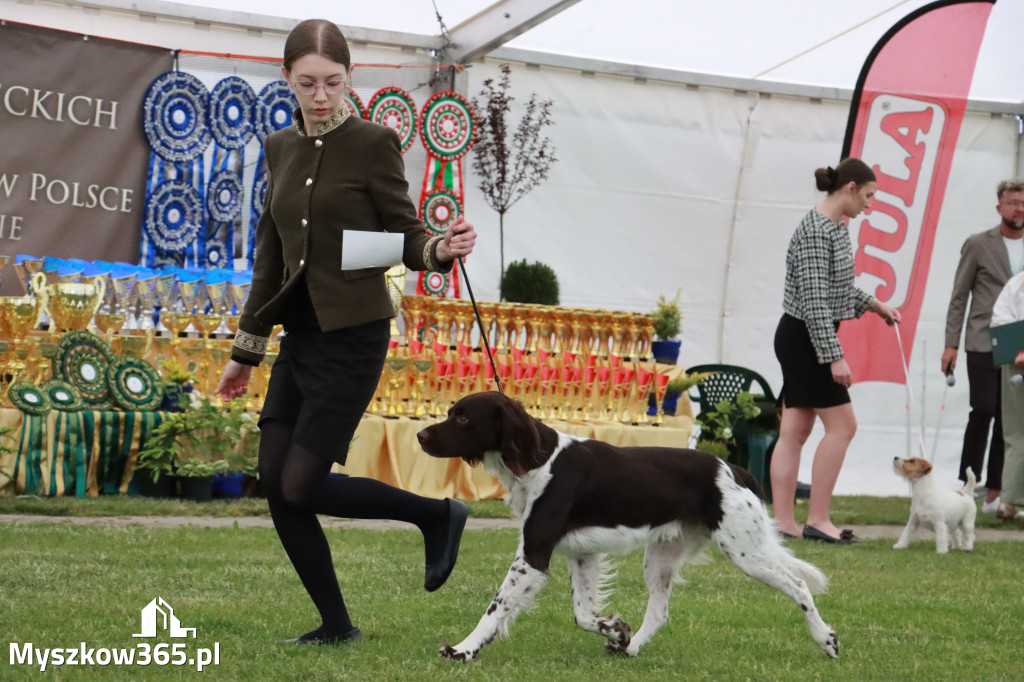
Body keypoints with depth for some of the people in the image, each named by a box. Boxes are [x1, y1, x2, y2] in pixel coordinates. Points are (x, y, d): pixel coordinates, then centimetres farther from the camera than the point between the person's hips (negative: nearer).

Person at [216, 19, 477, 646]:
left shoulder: (373, 142, -7)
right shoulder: (281, 149, 11)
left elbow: (406, 237, -5)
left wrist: (442, 250, -28)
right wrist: (248, 347, 19)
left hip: (352, 335, -7)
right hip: (300, 335, 7)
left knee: (302, 485, -10)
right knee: (276, 483, 2)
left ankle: (437, 514, 9)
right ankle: (336, 624, 12)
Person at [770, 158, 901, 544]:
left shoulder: (837, 227, 12)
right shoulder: (816, 230, -18)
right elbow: (814, 298, -23)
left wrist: (873, 305, 23)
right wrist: (835, 356, -25)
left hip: (803, 341, 10)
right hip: (805, 337, -10)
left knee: (795, 431, 7)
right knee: (842, 425, -7)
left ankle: (783, 521, 8)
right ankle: (817, 519, -4)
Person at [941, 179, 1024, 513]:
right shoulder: (978, 245, 2)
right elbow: (959, 297, 2)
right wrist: (950, 344, -4)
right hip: (984, 344, -3)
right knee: (983, 412, -7)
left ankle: (994, 492, 7)